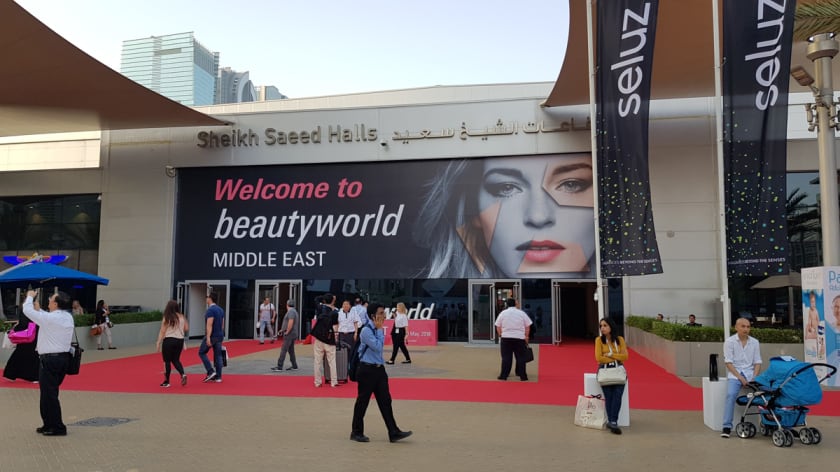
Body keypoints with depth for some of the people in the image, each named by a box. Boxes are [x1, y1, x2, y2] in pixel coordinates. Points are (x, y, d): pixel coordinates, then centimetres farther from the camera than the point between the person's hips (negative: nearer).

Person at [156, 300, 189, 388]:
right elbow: (186, 328, 7)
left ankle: (166, 382, 11)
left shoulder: (166, 318, -7)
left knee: (167, 361, 6)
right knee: (176, 360, 16)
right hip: (180, 340, 4)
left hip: (169, 340, -4)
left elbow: (162, 332, -8)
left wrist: (158, 343, -5)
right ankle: (183, 374, -7)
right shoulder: (182, 317, 4)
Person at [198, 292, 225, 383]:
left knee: (202, 352, 7)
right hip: (219, 336, 8)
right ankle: (218, 377, 7)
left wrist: (208, 337, -24)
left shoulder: (210, 310, -14)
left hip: (212, 336, -8)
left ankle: (211, 372, -2)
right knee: (218, 355, 7)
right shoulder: (221, 309, 13)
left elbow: (209, 325, -21)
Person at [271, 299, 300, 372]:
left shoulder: (291, 311, -14)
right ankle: (294, 366, 18)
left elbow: (290, 323, -26)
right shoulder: (294, 311, 19)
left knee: (283, 350, -9)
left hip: (289, 334, -10)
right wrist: (282, 330, 21)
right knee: (291, 350, 14)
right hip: (292, 334, 10)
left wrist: (287, 332, -19)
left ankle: (279, 367, -9)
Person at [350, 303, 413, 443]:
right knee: (362, 401, 4)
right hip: (367, 370, -8)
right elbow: (377, 347, -20)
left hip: (379, 369, 8)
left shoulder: (377, 329, 10)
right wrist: (380, 330, -14)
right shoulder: (366, 330, -16)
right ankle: (356, 432, 17)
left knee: (385, 401, 5)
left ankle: (393, 433, 7)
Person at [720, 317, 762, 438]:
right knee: (731, 395, -27)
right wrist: (740, 377, -15)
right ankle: (727, 426, -24)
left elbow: (757, 362, 9)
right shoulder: (729, 341, -1)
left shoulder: (754, 342, 9)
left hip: (750, 373, 3)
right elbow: (728, 362, -5)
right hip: (734, 373, -3)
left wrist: (754, 378, -6)